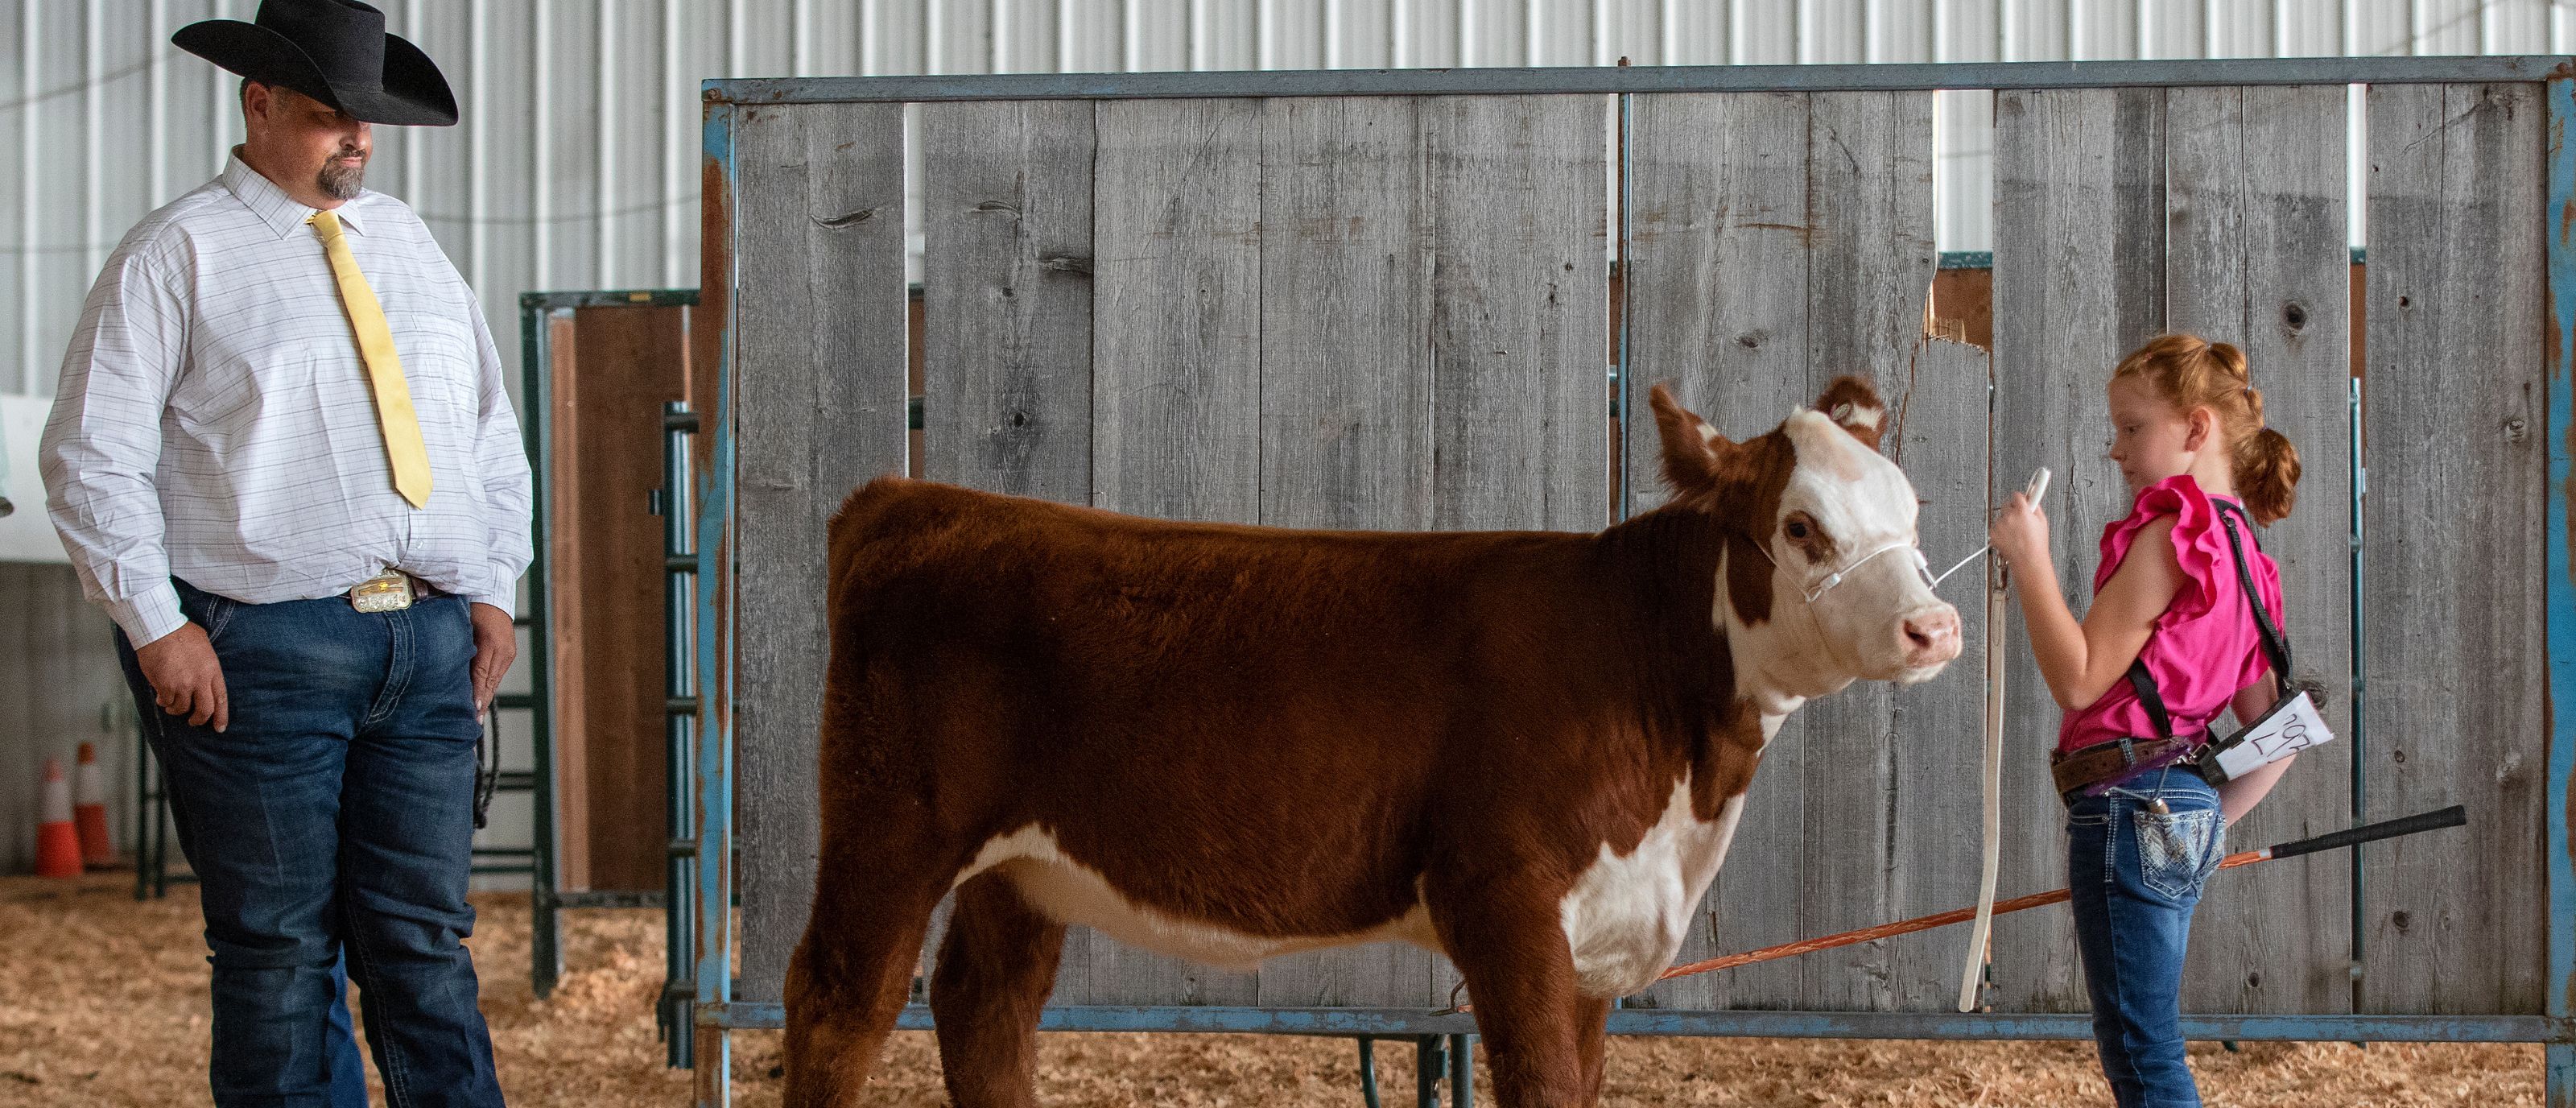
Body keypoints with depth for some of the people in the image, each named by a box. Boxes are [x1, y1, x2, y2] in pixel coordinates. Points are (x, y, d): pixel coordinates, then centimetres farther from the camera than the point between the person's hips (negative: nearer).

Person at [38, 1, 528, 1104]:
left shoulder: (405, 242, 17)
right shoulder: (177, 254, 0)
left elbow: (489, 426, 22)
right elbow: (92, 458, -4)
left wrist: (494, 588, 10)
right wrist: (158, 627, -11)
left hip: (429, 641, 5)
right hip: (263, 646, -5)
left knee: (425, 939, 5)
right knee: (281, 949, 0)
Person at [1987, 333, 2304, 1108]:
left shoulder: (2169, 535, -12)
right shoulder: (2242, 552, 16)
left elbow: (2079, 679, -17)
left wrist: (2029, 559, -12)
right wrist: (2214, 820, 19)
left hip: (2128, 802, -10)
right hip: (2189, 812, 10)